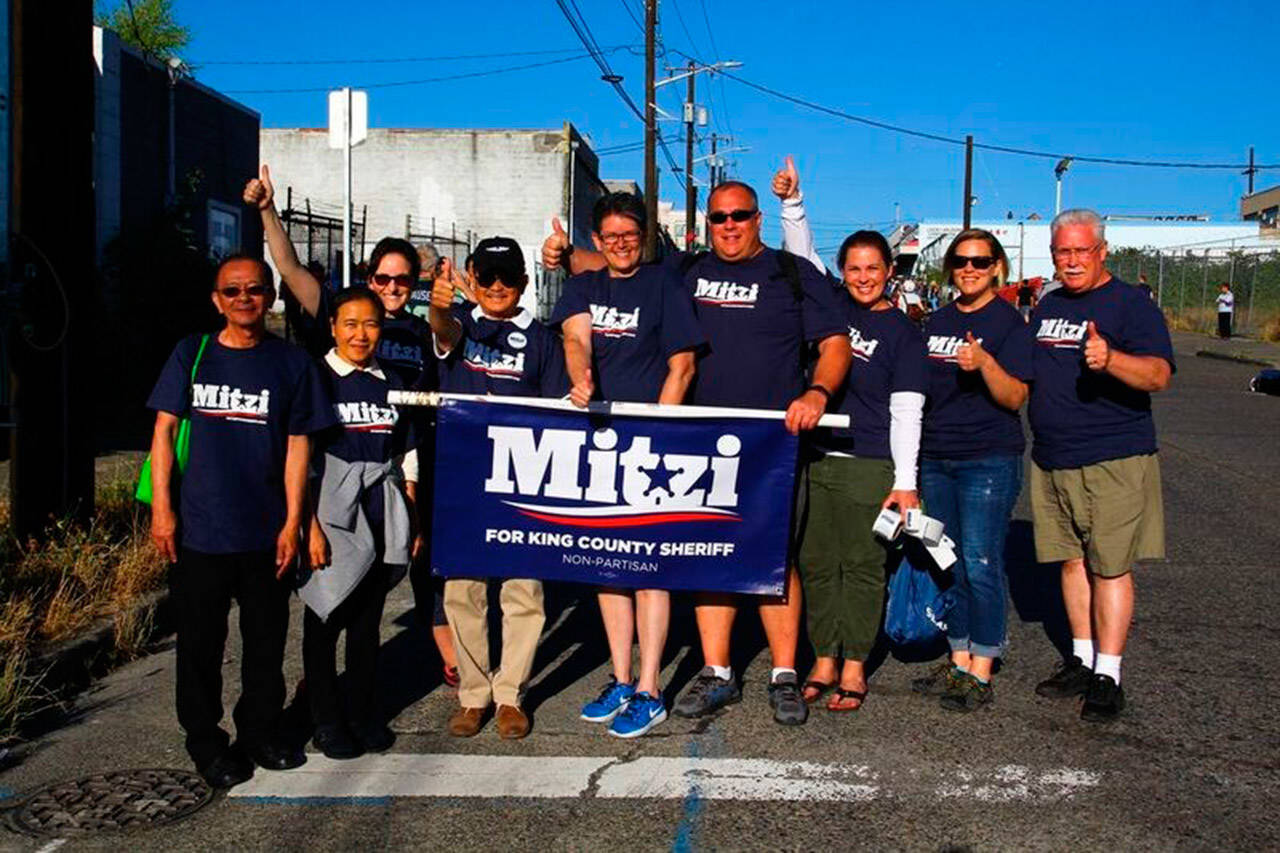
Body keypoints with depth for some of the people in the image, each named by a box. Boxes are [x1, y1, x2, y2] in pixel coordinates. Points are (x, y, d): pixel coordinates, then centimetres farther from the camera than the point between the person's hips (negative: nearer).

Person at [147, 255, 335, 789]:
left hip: (265, 533, 1)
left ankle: (259, 734, 29)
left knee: (266, 642, 12)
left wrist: (293, 521, -3)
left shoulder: (290, 362, 3)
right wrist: (161, 506, -4)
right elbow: (164, 430, 4)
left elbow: (297, 444, 2)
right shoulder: (191, 354, 4)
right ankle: (205, 741, 24)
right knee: (200, 643, 8)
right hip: (199, 529, 0)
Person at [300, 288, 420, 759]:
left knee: (368, 621, 12)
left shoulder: (391, 383, 10)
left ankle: (363, 714, 24)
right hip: (332, 520, -4)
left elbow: (406, 460, 14)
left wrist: (413, 521, 10)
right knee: (324, 620, 4)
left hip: (381, 522, 4)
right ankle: (327, 720, 17)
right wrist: (310, 525, -14)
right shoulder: (316, 379, -4)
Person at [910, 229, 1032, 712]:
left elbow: (1015, 398, -11)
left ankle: (980, 673, 3)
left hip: (989, 459, -6)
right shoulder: (937, 321, 14)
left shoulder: (1009, 323, -4)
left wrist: (984, 362, -28)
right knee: (950, 564, 11)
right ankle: (958, 662, 21)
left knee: (980, 564, -6)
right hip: (936, 458, 6)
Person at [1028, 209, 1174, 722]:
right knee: (1072, 561, 12)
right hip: (1051, 460, 6)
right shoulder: (1046, 307, 16)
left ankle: (1107, 676, 3)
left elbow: (1159, 375, -19)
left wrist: (1110, 359, -36)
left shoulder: (1131, 304, -5)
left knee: (1109, 566, -4)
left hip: (1113, 462, -6)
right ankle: (1081, 660, 23)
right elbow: (1028, 376, 29)